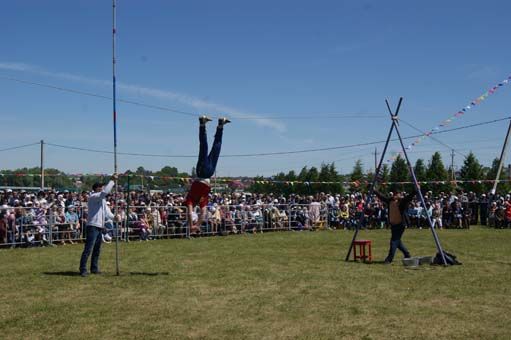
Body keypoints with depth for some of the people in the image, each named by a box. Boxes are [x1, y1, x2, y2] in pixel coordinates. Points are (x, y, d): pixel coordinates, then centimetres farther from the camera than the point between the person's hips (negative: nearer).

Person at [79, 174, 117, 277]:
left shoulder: (102, 199, 20)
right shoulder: (93, 196, -10)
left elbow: (105, 212, 24)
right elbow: (105, 192, -26)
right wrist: (112, 180, -20)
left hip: (100, 226, 10)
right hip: (93, 226, -10)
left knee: (97, 249, 14)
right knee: (88, 249, -11)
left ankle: (94, 268, 22)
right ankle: (83, 269, -10)